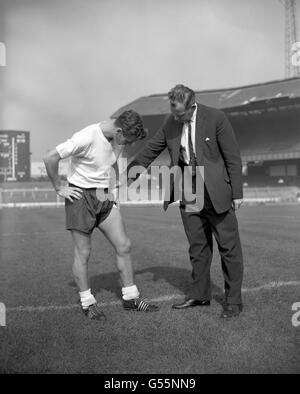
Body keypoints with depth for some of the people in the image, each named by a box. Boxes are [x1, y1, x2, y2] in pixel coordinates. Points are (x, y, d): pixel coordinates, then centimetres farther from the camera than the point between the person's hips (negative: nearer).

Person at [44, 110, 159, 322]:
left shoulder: (118, 137, 0)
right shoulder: (87, 138, -23)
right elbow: (50, 159, -21)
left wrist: (108, 190, 12)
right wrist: (59, 188, -13)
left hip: (103, 196, 7)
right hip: (80, 195, -6)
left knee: (124, 245, 2)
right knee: (83, 253, 1)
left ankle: (131, 297, 15)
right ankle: (87, 302, 17)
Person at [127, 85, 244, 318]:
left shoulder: (216, 118, -12)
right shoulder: (171, 123, 1)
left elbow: (233, 157, -8)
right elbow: (152, 149, 11)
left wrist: (237, 193, -9)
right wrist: (130, 174, 7)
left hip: (216, 194, -4)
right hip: (188, 195, 5)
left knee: (229, 247, 3)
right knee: (197, 247, 13)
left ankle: (233, 301, 13)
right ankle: (200, 295, 26)